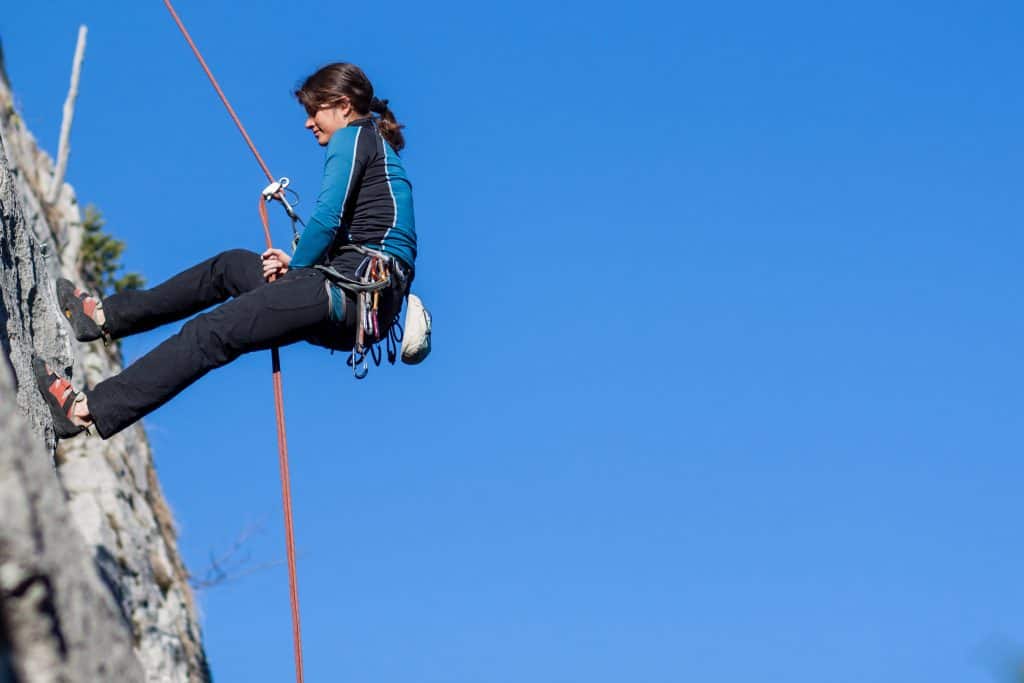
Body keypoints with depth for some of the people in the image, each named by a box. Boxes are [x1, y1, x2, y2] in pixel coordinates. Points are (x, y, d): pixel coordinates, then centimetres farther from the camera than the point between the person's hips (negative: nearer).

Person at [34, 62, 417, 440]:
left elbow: (327, 219, -15)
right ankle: (109, 316, 31)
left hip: (353, 290, -10)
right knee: (229, 267, 24)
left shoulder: (353, 136, -3)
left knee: (215, 332, -14)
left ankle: (90, 410, -18)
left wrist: (295, 267, 0)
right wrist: (295, 264, 12)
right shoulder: (378, 142, 26)